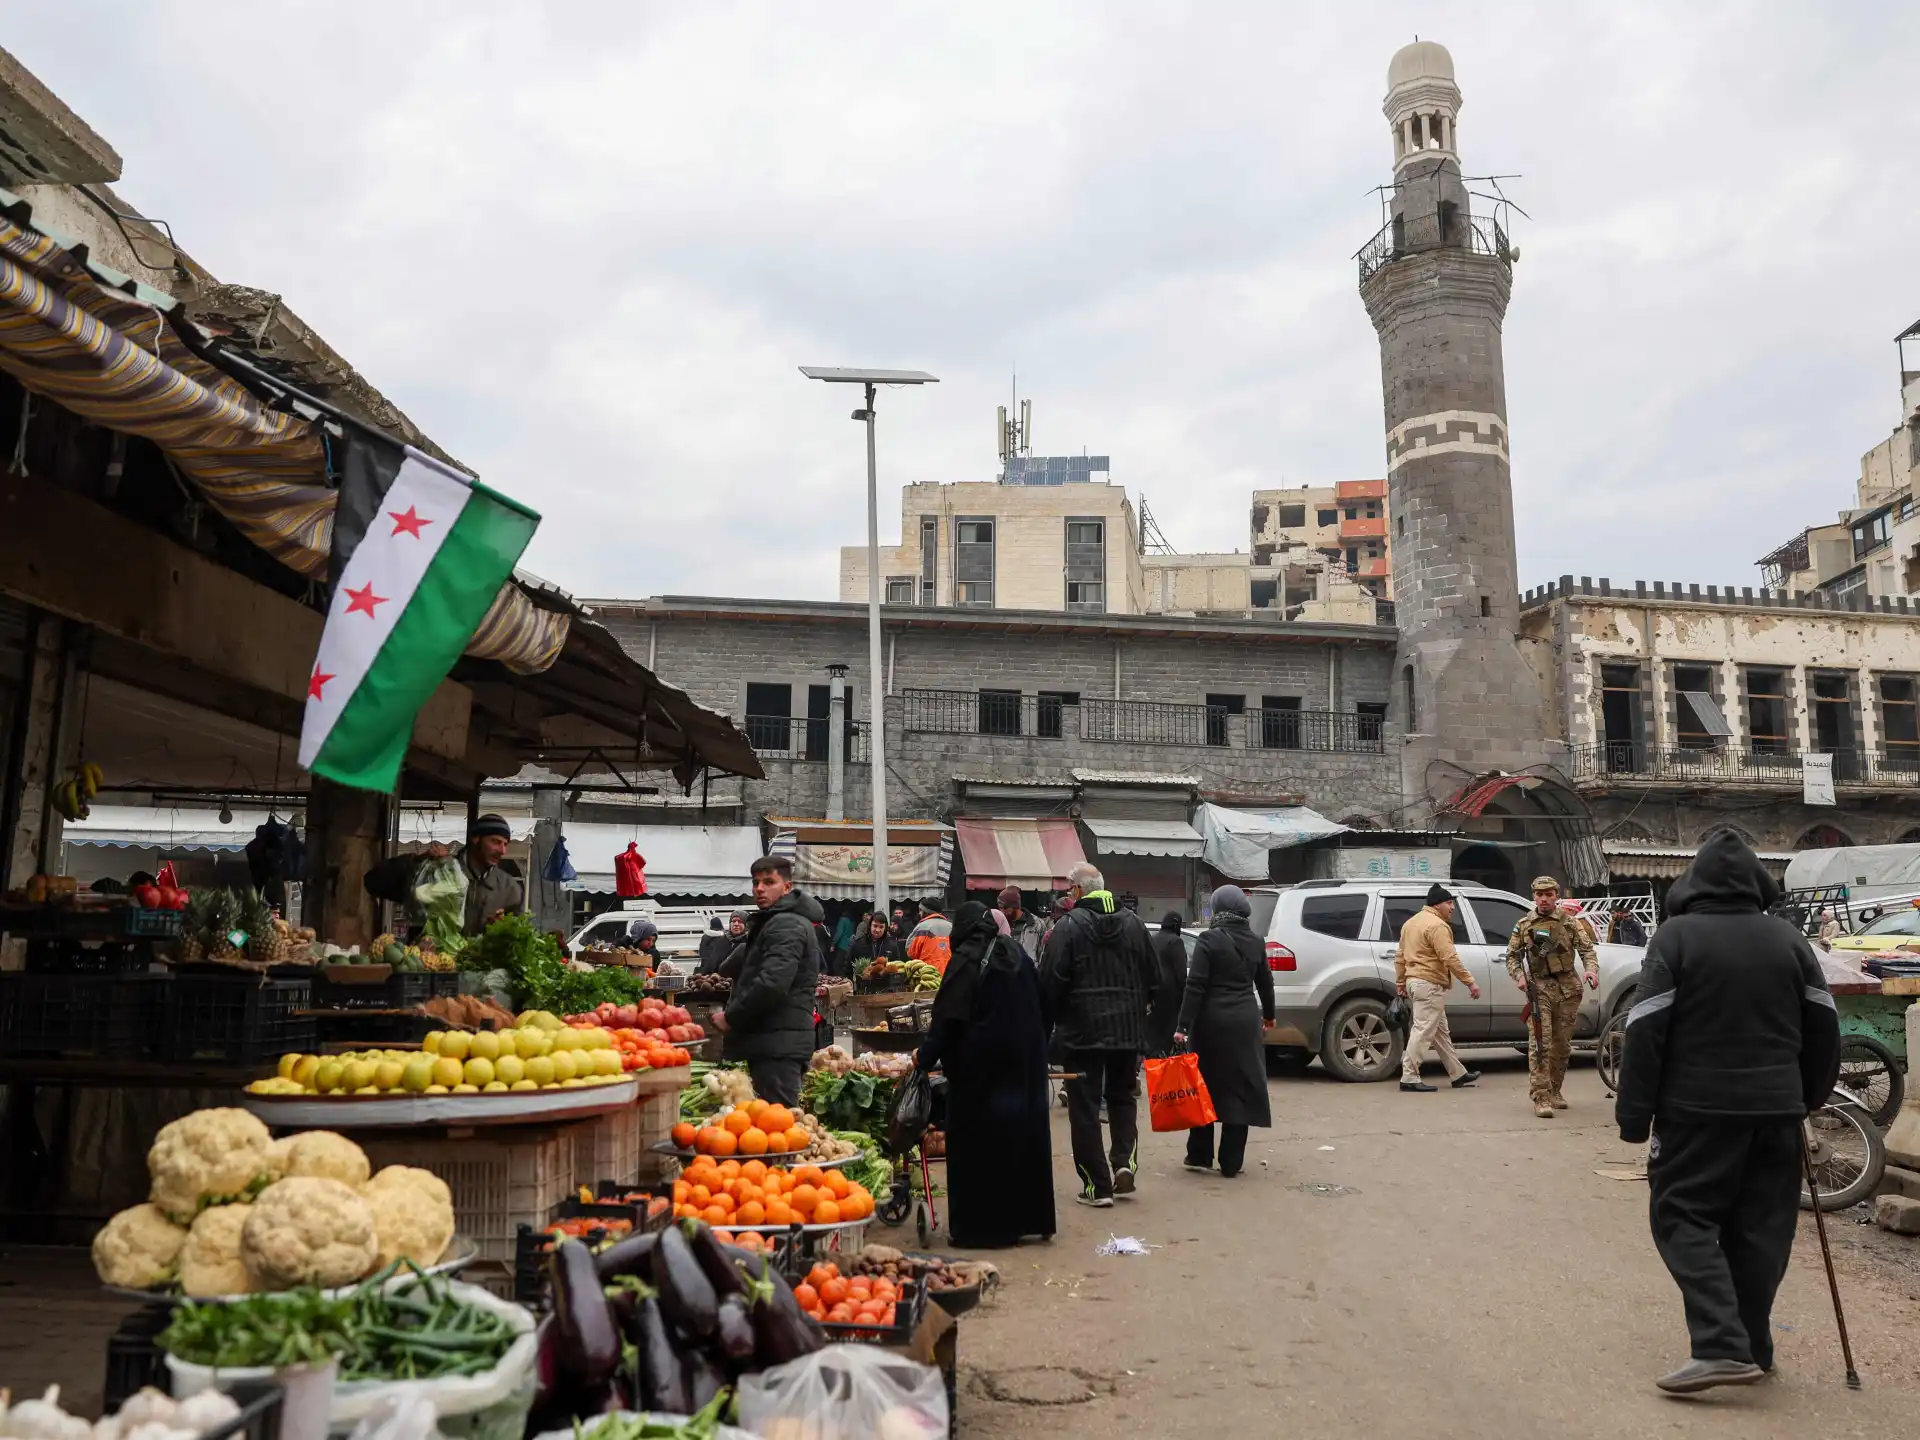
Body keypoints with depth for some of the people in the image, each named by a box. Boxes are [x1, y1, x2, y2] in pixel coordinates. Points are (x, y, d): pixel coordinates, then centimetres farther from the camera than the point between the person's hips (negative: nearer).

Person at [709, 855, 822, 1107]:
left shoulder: (786, 925, -13)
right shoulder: (772, 923, 23)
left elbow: (771, 984, -23)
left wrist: (731, 1017, -12)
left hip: (778, 1043, -11)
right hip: (773, 1041, 11)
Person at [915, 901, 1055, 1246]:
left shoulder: (966, 960, -9)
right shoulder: (1018, 955, 10)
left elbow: (948, 1017, -13)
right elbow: (1040, 1009, 15)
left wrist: (926, 1056, -5)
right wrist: (1037, 1053, 21)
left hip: (980, 1065, -6)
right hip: (1024, 1062, 6)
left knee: (977, 1140, 0)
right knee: (1023, 1132, 12)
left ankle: (975, 1226, 3)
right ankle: (1024, 1218, 18)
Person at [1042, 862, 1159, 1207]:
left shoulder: (1068, 926, -10)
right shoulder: (1133, 922, 5)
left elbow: (1053, 981, -13)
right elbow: (1153, 975, 9)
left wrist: (1053, 1017, 2)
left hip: (1082, 1029, -4)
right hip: (1128, 1028, 5)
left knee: (1085, 1106, 3)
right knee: (1122, 1097, 20)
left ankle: (1097, 1184, 3)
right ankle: (1124, 1160, 3)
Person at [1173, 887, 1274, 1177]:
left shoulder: (1210, 940, -10)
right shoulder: (1254, 942, 6)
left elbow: (1195, 986, -15)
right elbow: (1265, 982, 18)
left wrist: (1183, 1026, -14)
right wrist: (1268, 1014, 35)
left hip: (1213, 1021, -4)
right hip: (1246, 1021, 4)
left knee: (1205, 1086, 9)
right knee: (1240, 1087, 7)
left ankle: (1200, 1155, 13)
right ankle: (1231, 1162, 9)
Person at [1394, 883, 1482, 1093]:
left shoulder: (1411, 923, 17)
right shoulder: (1437, 925, -14)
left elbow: (1400, 956, 19)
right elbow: (1450, 958, -21)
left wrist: (1400, 981, 23)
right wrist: (1470, 982, -18)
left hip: (1415, 981, 11)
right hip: (1430, 985, -11)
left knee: (1440, 1032, 16)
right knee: (1423, 1031, -8)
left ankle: (1458, 1074, 24)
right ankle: (1409, 1078, -8)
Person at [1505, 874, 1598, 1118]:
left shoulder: (1570, 923, 6)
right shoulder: (1524, 925, 8)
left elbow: (1586, 949, -2)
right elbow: (1512, 956, 11)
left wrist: (1592, 969, -21)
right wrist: (1519, 976, -7)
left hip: (1568, 989, 1)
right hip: (1539, 988, -1)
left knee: (1562, 1045, 10)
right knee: (1540, 1044, -11)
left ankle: (1554, 1091, 25)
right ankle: (1540, 1097, -12)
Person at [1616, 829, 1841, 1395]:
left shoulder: (1677, 935, -8)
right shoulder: (1789, 939, 7)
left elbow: (1645, 1030, -12)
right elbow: (1824, 1025, 12)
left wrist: (1634, 1116, -7)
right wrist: (1809, 1095, 24)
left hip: (1698, 1108, -5)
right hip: (1777, 1108, 5)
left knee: (1683, 1217, 0)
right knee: (1761, 1226, 14)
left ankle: (1722, 1345, -12)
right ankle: (1753, 1345, 21)